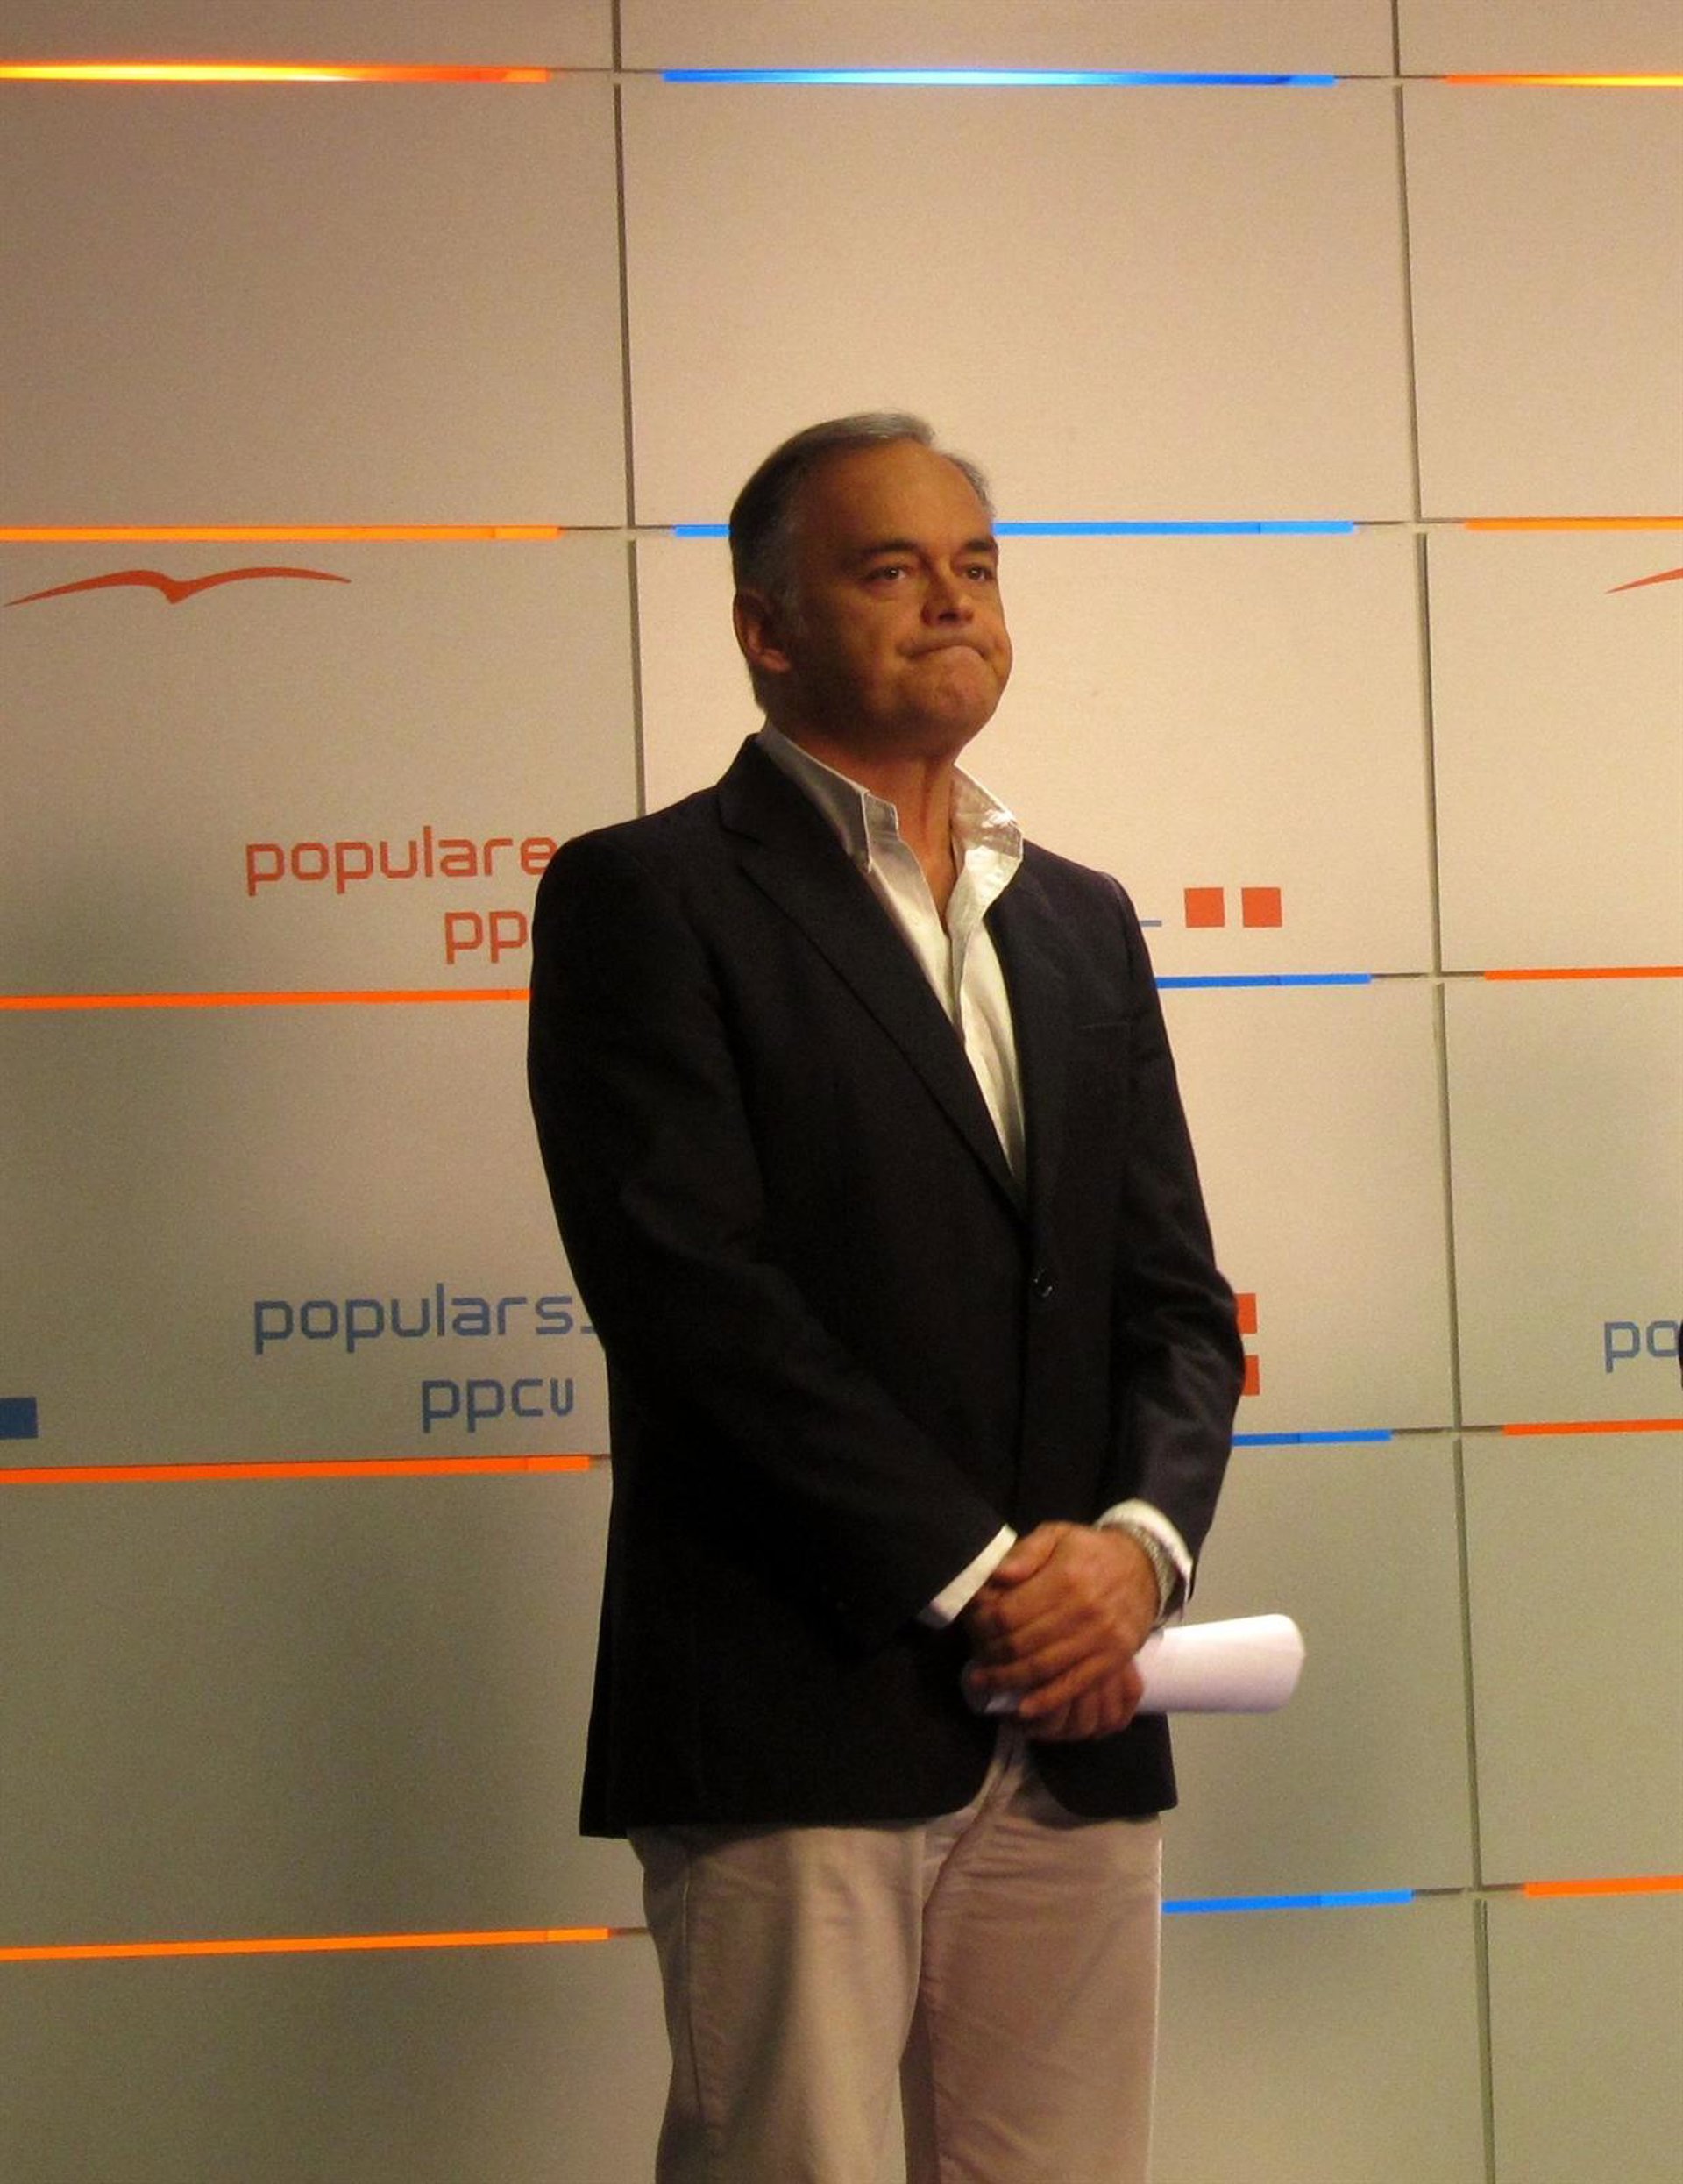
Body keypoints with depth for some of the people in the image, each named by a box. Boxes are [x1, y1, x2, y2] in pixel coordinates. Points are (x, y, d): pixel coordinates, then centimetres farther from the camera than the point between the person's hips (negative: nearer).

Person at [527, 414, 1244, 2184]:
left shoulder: (1082, 925, 18)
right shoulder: (646, 898, -1)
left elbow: (1174, 1296, 14)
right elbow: (689, 1290, -12)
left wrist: (1139, 1539, -6)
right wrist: (974, 1571, -14)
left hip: (1074, 1730, 6)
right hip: (794, 1720, -5)